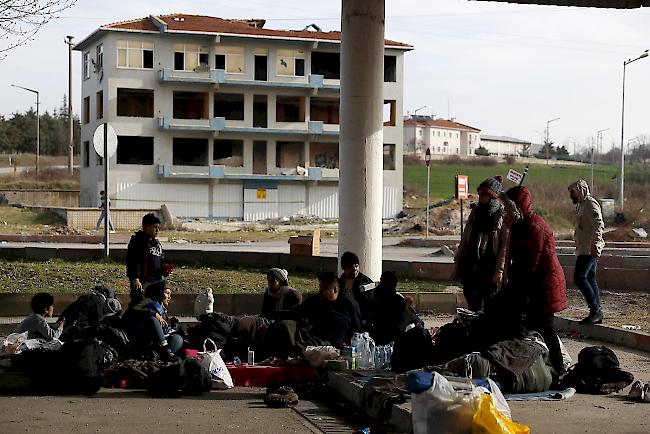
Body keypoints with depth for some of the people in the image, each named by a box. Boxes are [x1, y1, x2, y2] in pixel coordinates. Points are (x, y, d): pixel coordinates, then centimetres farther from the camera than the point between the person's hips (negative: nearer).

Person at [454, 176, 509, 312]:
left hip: (489, 267, -5)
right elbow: (464, 239, 17)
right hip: (470, 266, 5)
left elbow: (505, 246, -9)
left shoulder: (503, 216, -6)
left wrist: (499, 270, -13)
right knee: (473, 304, 9)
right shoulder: (476, 211, 11)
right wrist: (457, 262, 14)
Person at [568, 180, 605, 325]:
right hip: (584, 249, 10)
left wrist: (594, 244, -31)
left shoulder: (590, 204, -11)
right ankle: (597, 313, 11)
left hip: (589, 249, -10)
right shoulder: (581, 204, 21)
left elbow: (598, 225, -22)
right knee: (590, 279, 9)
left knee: (579, 277, -15)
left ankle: (595, 310, -13)